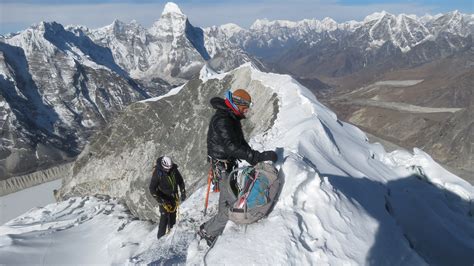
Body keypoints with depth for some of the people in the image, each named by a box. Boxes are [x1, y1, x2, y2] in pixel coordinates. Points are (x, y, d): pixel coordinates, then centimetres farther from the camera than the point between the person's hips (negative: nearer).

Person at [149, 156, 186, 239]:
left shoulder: (174, 170, -11)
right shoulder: (157, 173, -22)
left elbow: (180, 181, 5)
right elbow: (152, 189, -17)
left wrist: (183, 193, 0)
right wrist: (159, 200, -23)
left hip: (174, 197, 4)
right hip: (164, 198, -4)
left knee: (173, 216, 15)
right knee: (164, 217, -7)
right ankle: (161, 237, 7)